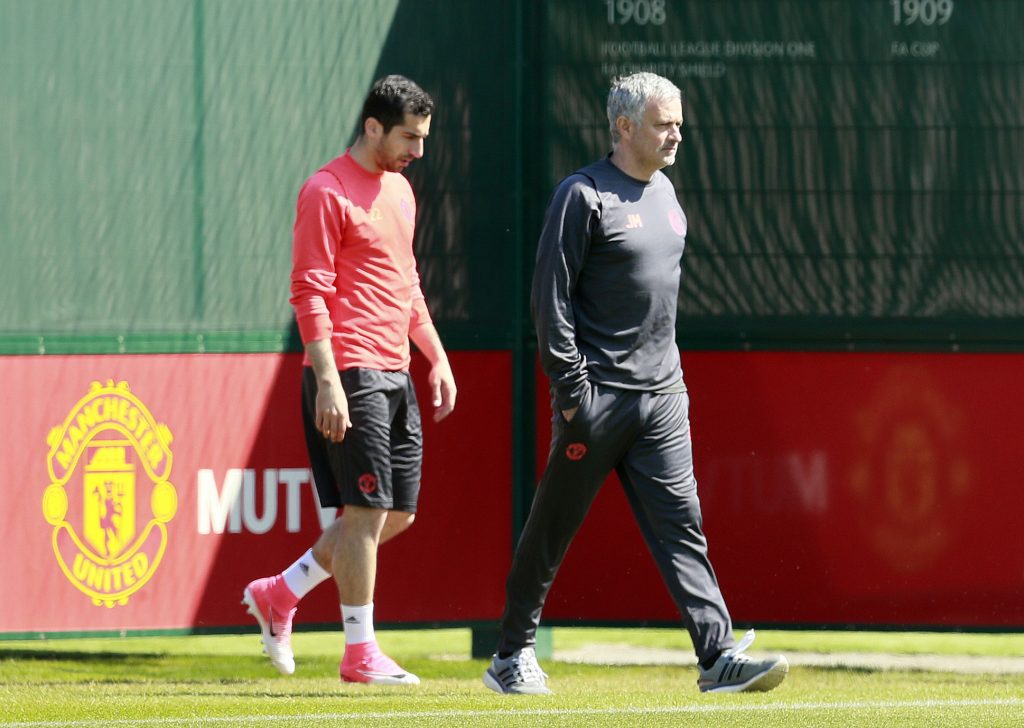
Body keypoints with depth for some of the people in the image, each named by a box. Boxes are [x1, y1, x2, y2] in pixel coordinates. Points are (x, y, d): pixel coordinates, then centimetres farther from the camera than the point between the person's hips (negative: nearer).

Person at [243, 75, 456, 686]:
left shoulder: (400, 191, 17)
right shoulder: (328, 192, -10)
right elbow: (310, 292, -15)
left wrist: (438, 357, 20)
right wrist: (328, 381, -21)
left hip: (394, 377, 9)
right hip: (350, 376, -9)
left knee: (398, 514, 10)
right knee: (367, 511, -7)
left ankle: (280, 594, 21)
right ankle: (360, 653, 0)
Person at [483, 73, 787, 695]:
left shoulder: (665, 192, 15)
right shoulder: (584, 196, -9)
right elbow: (551, 298, -12)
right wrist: (571, 391, -16)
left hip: (662, 398, 6)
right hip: (598, 396, -6)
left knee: (681, 525, -2)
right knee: (552, 529, 3)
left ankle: (720, 656, -8)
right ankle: (513, 656, 14)